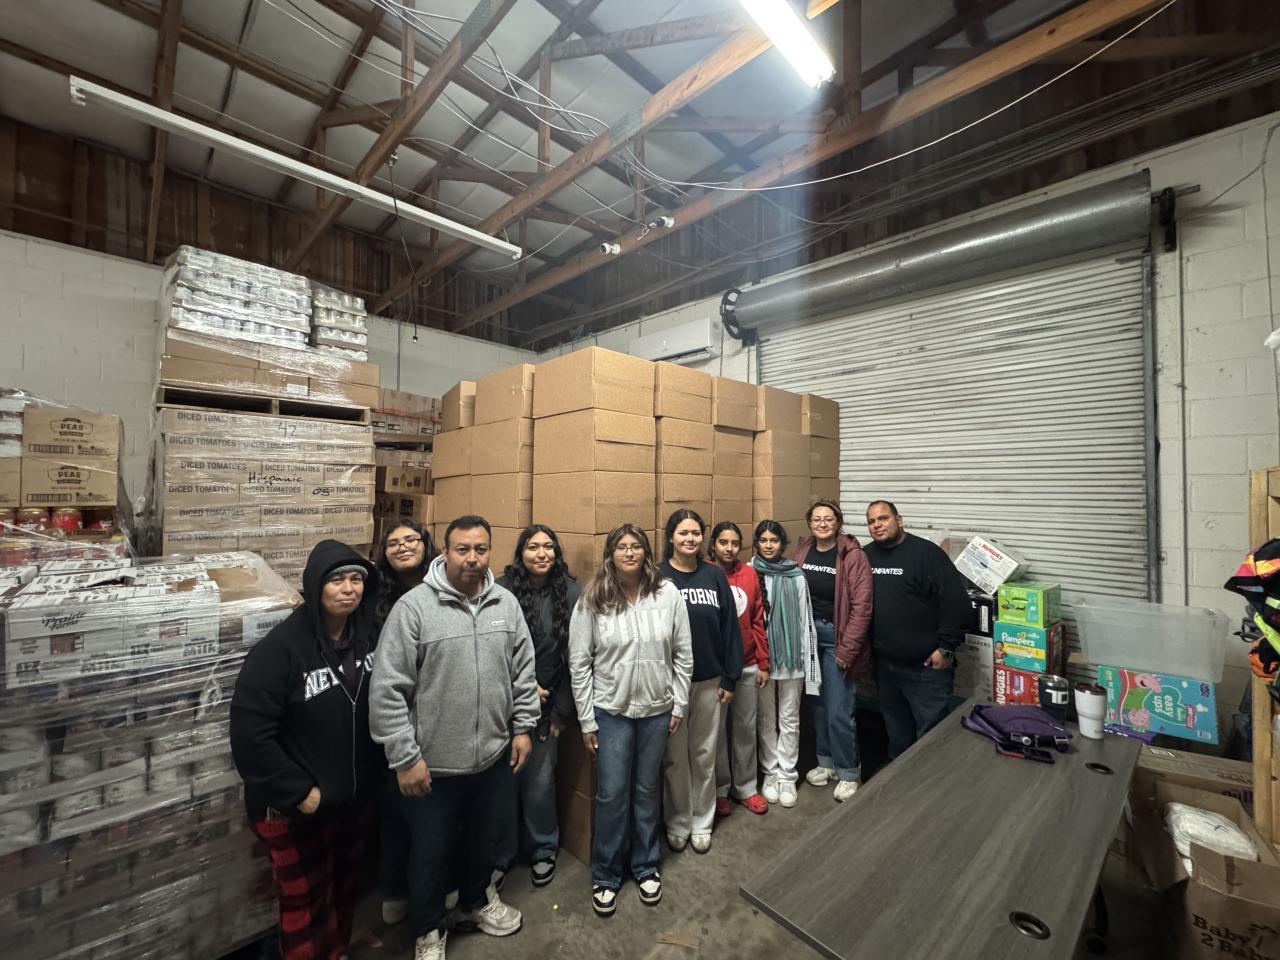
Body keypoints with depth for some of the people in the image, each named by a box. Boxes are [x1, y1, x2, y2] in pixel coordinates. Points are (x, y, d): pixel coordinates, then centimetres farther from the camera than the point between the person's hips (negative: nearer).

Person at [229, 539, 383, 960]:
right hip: (294, 808, -5)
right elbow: (249, 733, -22)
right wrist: (296, 792, -18)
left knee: (344, 889, 25)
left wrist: (376, 770, 0)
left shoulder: (369, 636, -8)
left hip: (356, 798, 5)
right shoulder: (281, 648, -23)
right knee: (305, 903, 17)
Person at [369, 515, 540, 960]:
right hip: (432, 763, -3)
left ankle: (476, 902, 54)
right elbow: (387, 690, -16)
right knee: (430, 853, 20)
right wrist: (404, 757, -14)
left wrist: (522, 727, 4)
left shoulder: (506, 603, -5)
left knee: (482, 841, 26)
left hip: (492, 756, 4)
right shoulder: (413, 606, -18)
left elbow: (523, 671, 4)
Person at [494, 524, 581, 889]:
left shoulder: (571, 592, -8)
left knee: (540, 779, 5)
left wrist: (562, 708, -1)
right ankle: (501, 854, 37)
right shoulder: (502, 590, -11)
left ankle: (544, 850, 35)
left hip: (548, 701, 0)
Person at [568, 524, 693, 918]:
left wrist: (678, 705, 2)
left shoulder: (668, 594, -9)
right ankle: (605, 876, 33)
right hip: (610, 711, -1)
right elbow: (579, 663, -6)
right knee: (612, 794, 8)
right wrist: (586, 720, -4)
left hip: (656, 710, 2)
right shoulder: (592, 600, -11)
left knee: (647, 791, 17)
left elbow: (683, 654, -1)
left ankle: (646, 868, 40)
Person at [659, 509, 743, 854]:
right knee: (674, 757, 12)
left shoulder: (715, 576, -1)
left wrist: (730, 678, 1)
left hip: (709, 681, 2)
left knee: (705, 755, 16)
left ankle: (702, 823, 35)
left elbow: (730, 628, 1)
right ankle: (677, 823, 33)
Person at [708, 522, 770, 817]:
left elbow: (758, 621, 4)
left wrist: (763, 664, 5)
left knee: (746, 728, 16)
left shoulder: (749, 574, 0)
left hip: (748, 665, 4)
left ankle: (745, 786, 35)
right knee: (717, 729, 11)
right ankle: (720, 789, 31)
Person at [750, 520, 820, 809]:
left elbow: (806, 619, 0)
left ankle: (787, 776, 26)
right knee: (766, 719, 13)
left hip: (792, 656, 1)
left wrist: (809, 662, -1)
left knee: (790, 719, 11)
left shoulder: (796, 575, -3)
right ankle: (771, 774, 29)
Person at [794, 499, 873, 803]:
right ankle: (826, 762, 36)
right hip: (809, 632, 5)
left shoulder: (853, 555, -13)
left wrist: (847, 649, -14)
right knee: (818, 703, 17)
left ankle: (848, 772, 24)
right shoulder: (803, 550, 2)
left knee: (839, 711, 0)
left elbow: (861, 606, -14)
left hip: (837, 636, -5)